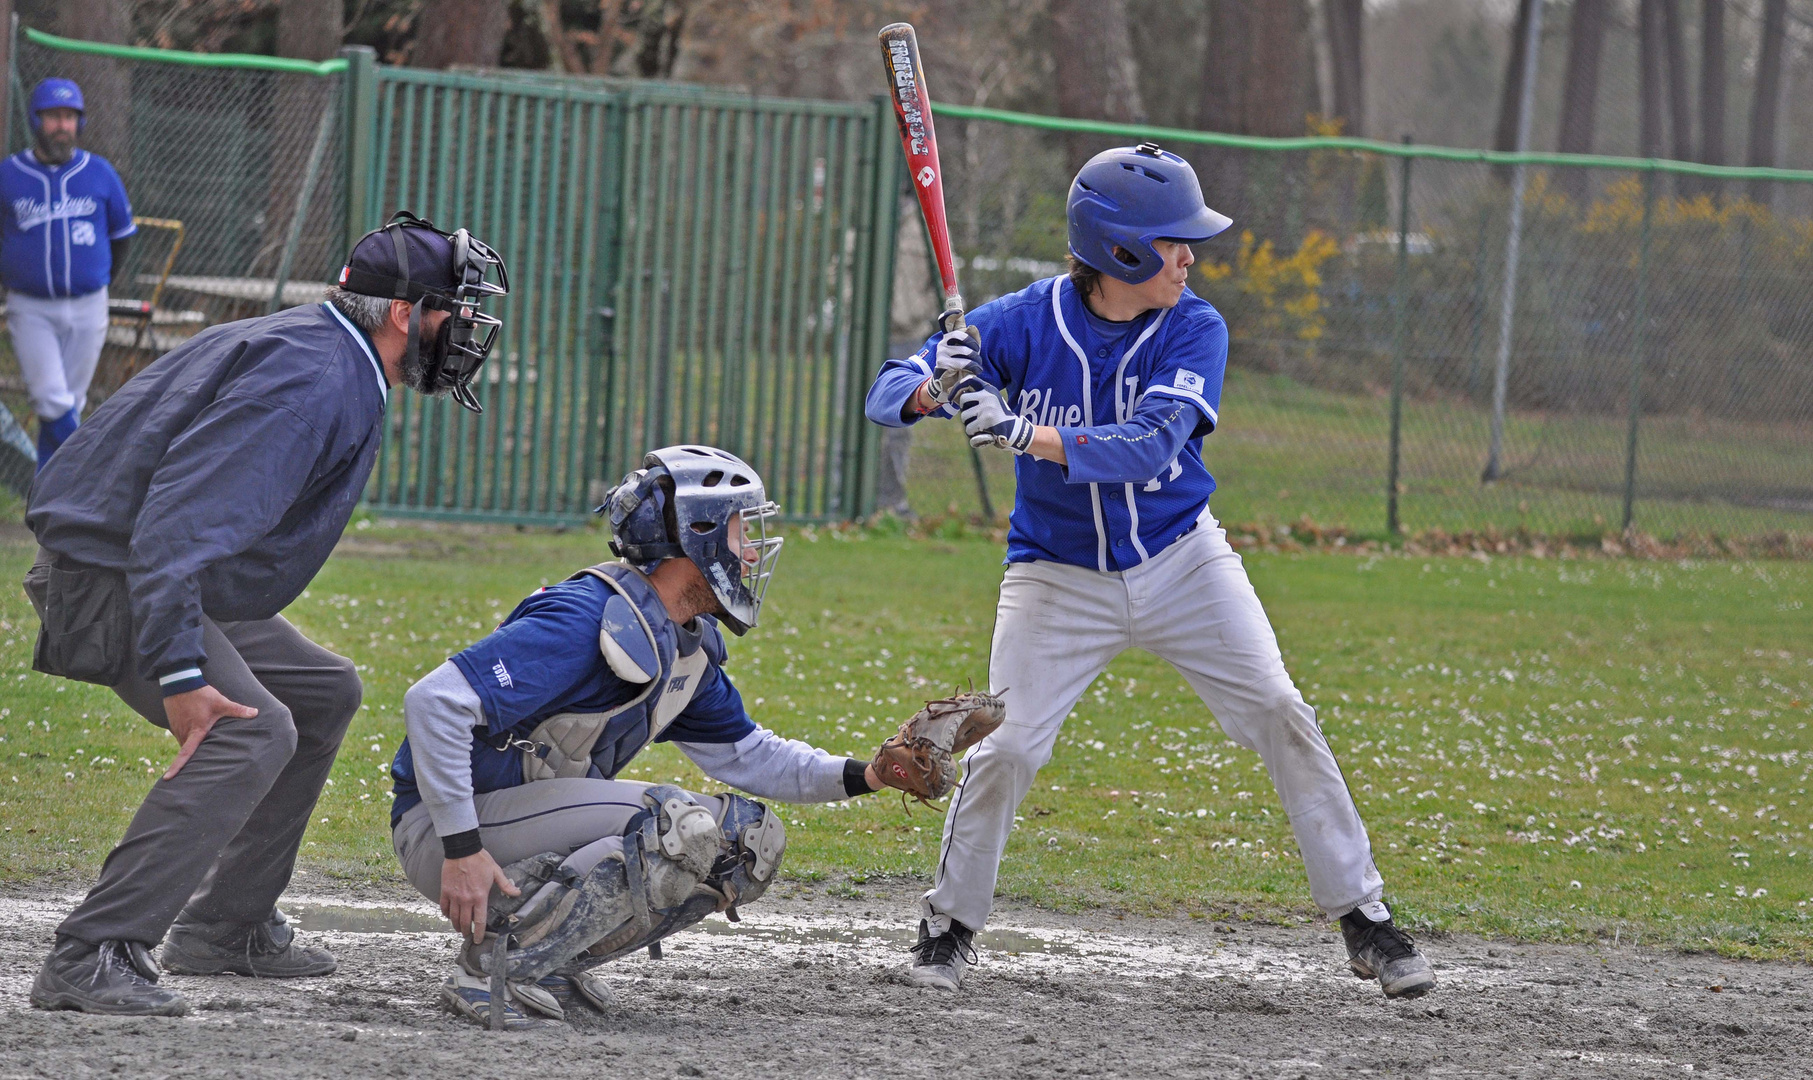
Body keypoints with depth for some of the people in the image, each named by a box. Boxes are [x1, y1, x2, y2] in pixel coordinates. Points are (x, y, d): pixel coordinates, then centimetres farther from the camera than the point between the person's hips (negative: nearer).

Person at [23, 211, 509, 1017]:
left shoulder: (330, 359, 13)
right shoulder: (313, 377, -22)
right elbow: (184, 519, -33)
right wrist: (180, 674, -37)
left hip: (177, 580, 11)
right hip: (111, 579, -11)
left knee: (323, 694, 20)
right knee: (251, 732, -26)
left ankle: (225, 928, 22)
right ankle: (92, 957, -31)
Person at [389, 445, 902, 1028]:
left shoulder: (687, 646, 8)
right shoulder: (591, 621, -23)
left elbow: (744, 754, 20)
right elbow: (435, 701, -28)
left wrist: (864, 776, 4)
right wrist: (461, 850, -29)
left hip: (536, 829, 9)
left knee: (751, 840, 1)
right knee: (681, 826, -26)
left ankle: (554, 960, 3)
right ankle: (493, 970, -19)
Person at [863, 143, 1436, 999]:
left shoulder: (1195, 331, -14)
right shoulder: (1024, 323, -15)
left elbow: (1148, 446, -29)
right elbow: (889, 391, -15)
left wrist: (1027, 436, -41)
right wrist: (936, 391, -39)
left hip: (1180, 562, 1)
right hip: (1058, 576, -1)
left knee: (1282, 719, -5)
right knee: (1008, 748, -12)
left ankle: (1364, 922, 6)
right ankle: (950, 925, 10)